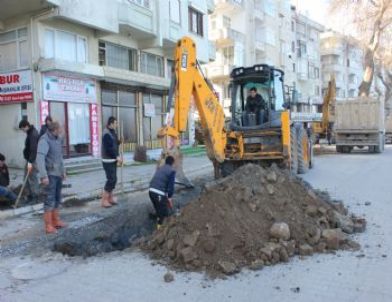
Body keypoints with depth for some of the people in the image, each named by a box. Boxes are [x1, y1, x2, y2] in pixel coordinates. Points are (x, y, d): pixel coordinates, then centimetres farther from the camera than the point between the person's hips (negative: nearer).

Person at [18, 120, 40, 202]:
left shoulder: (33, 134, -20)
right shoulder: (31, 132, 12)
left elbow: (33, 149, -28)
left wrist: (30, 161, -32)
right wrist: (29, 161, 17)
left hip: (33, 160, -10)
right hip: (29, 159, 10)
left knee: (32, 177, -5)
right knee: (27, 176, 14)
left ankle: (35, 195, 4)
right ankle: (30, 194, 23)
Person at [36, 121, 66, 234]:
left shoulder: (58, 139, 7)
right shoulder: (44, 140, -16)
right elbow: (40, 158, -23)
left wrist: (63, 171, 18)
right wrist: (44, 176, -27)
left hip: (58, 174, 8)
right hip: (50, 174, -8)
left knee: (57, 199, 14)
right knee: (50, 200, -4)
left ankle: (56, 221, 25)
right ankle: (48, 225, 3)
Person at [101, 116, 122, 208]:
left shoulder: (112, 132, 12)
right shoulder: (107, 134, -18)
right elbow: (109, 148, -23)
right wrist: (117, 156, -19)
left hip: (112, 160, 9)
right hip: (108, 161, -9)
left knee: (113, 179, 12)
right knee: (111, 179, -8)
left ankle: (110, 198, 22)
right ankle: (104, 200, -1)